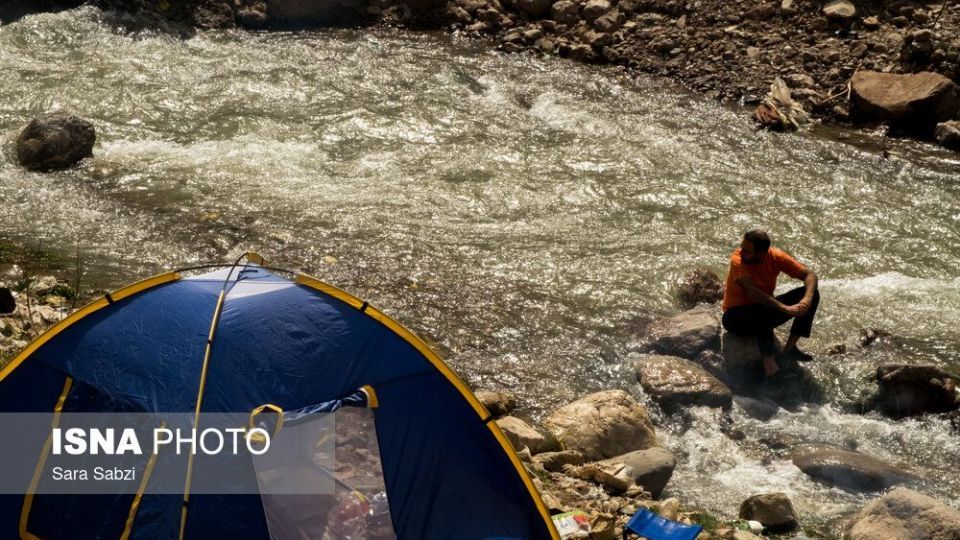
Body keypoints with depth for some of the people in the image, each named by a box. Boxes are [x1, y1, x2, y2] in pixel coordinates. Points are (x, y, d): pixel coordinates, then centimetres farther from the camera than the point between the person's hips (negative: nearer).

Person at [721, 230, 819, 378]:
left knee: (812, 293, -10)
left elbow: (810, 275, -11)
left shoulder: (775, 256, -12)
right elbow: (752, 292, -38)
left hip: (766, 309, 6)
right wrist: (784, 308, -45)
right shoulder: (737, 260, -25)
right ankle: (770, 364, -37)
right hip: (736, 317, -6)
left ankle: (789, 348, -13)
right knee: (763, 312, -40)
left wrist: (807, 299, -31)